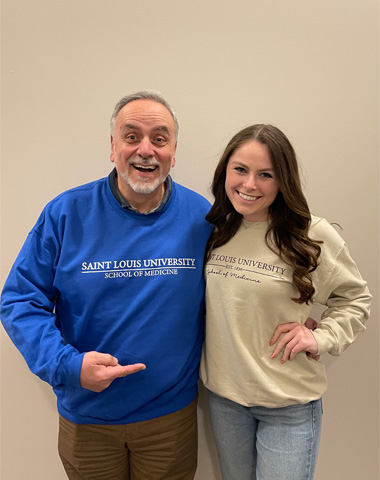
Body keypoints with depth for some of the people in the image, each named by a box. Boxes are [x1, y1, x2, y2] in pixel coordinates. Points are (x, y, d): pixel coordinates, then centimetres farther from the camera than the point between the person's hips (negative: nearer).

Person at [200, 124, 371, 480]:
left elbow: (355, 298, 1)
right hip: (222, 394, 4)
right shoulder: (216, 230, -2)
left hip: (288, 405, -4)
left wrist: (320, 338, -13)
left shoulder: (313, 235, -15)